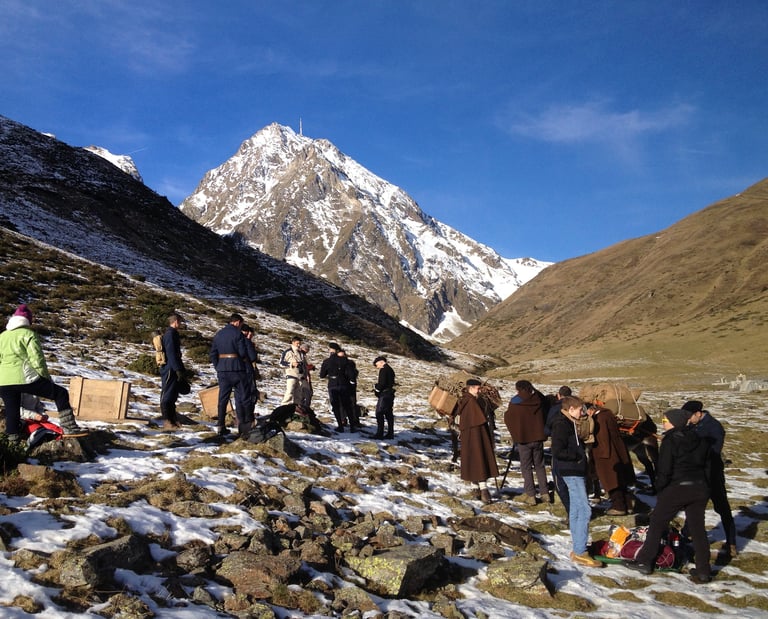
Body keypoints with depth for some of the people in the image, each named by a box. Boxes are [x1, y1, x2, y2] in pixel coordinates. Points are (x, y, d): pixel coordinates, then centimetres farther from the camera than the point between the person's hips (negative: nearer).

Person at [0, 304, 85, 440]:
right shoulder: (28, 334, 0)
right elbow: (37, 359, -7)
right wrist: (47, 378, 2)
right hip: (25, 378, -6)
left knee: (11, 411, 19)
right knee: (61, 394, 0)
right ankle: (69, 427, -9)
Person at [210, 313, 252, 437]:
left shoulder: (219, 334, 12)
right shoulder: (238, 333, -7)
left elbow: (213, 353, 11)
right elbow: (243, 352, -11)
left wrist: (217, 367, 16)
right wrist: (249, 361, 8)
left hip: (222, 370, 6)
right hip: (237, 369, -5)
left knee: (223, 398, 9)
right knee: (242, 397, 1)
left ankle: (221, 427, 9)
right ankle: (243, 426, 0)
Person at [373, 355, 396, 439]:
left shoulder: (383, 370, -12)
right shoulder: (390, 369, 16)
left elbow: (382, 383, -21)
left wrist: (376, 387, -2)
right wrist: (377, 387, 9)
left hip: (384, 394, -9)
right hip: (390, 394, 9)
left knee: (379, 414, -6)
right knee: (389, 414, 11)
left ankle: (380, 433, -8)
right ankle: (390, 433, 13)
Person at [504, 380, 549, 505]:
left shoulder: (515, 404, -11)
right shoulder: (538, 400, -2)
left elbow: (508, 418, 3)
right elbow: (545, 417, 11)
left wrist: (514, 433, 17)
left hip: (523, 438, -3)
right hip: (538, 437, 4)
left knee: (526, 467, 3)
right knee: (539, 465, 15)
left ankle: (530, 495, -1)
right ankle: (545, 492, 16)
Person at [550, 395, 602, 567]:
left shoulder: (570, 423, 14)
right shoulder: (561, 425, -18)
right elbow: (557, 452, -25)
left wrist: (582, 446, 4)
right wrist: (578, 455, -16)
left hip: (577, 471, 10)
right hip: (571, 473, -10)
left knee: (576, 509, 14)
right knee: (584, 510, -11)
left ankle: (577, 546, 22)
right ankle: (579, 553, -8)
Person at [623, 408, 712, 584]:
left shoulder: (670, 441, -11)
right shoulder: (701, 441, 9)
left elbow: (664, 470, -12)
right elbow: (708, 467, 13)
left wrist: (659, 489, 0)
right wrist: (703, 485, 19)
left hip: (677, 488, -6)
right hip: (700, 489, 6)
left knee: (657, 523, 6)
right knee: (697, 528, 12)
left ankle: (644, 562, 10)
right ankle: (703, 571, 12)